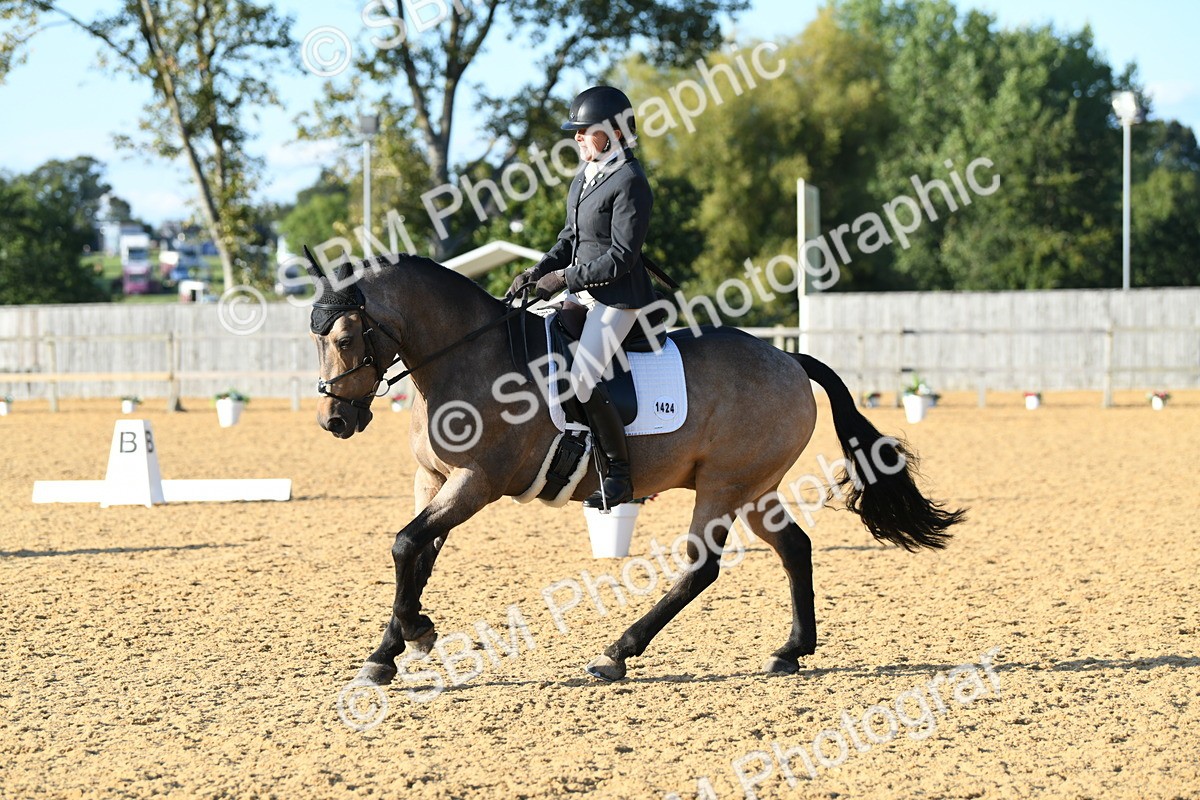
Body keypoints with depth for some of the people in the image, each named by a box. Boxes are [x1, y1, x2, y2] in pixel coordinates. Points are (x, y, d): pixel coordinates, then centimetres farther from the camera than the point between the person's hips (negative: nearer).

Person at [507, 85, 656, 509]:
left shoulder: (630, 184, -17)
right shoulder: (587, 175, 11)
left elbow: (620, 258, -20)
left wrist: (565, 277, -18)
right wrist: (540, 270, 3)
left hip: (618, 297, -10)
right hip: (582, 290, 10)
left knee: (582, 380, -20)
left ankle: (619, 473, -9)